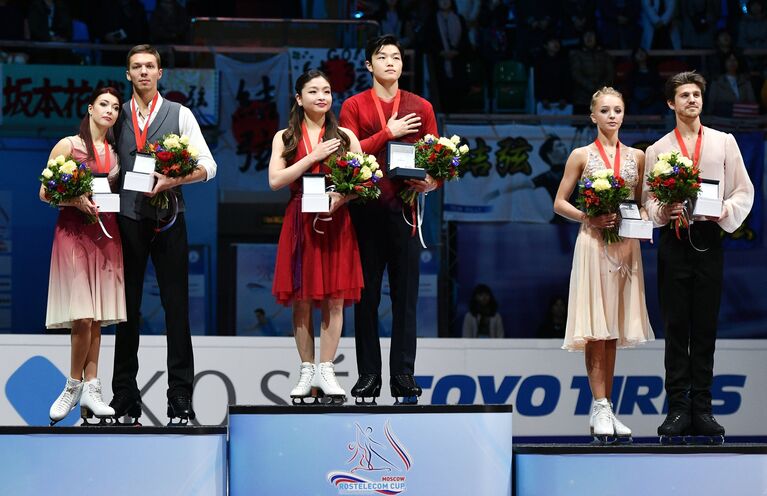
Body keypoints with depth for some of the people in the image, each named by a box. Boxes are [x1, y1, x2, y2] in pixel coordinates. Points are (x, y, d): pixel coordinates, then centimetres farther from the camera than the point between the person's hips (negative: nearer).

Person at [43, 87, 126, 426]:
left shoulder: (115, 151, 15)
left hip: (106, 233, 5)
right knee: (82, 316, -12)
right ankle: (76, 386, 2)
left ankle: (89, 390, 3)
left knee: (97, 318, 1)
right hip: (73, 230, -5)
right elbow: (45, 192, -1)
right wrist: (75, 201, -17)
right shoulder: (67, 146, 1)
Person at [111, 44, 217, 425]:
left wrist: (173, 180, -14)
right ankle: (124, 399, 9)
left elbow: (207, 166, 1)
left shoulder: (179, 115, 5)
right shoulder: (118, 116, 10)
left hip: (168, 220, -2)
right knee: (127, 307, 4)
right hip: (127, 219, 2)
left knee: (176, 307, -2)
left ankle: (181, 400, 0)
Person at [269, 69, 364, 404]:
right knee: (302, 300, 0)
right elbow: (275, 180, -5)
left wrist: (340, 197, -14)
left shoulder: (345, 137, 8)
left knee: (334, 299, -3)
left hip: (336, 222, 0)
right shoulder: (285, 138, 8)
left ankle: (326, 371, 2)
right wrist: (314, 156, -10)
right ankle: (307, 371, 7)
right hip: (300, 223, 0)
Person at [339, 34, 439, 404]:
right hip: (366, 209, -1)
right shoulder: (354, 106, 8)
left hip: (405, 206, 1)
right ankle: (368, 376, 5)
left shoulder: (421, 108, 13)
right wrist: (388, 132, -8)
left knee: (406, 294, 0)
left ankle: (403, 376, 3)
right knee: (367, 295, 2)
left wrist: (431, 181, -10)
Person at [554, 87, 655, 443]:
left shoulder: (636, 156, 12)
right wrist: (589, 218, -12)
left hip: (626, 246, 4)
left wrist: (641, 218, -4)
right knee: (596, 329, -9)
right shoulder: (582, 156, 4)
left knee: (613, 330, 5)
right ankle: (600, 408, -10)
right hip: (593, 244, -3)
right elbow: (560, 203, 4)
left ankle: (605, 410, 8)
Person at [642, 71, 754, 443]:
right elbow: (648, 200, 7)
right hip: (674, 241, 0)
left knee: (705, 328, 2)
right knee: (676, 328, -1)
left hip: (710, 239, 0)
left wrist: (728, 211, -12)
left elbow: (744, 191, 7)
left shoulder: (724, 143, 10)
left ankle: (701, 408, 6)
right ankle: (678, 409, 1)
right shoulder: (657, 150, 9)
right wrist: (662, 211, -14)